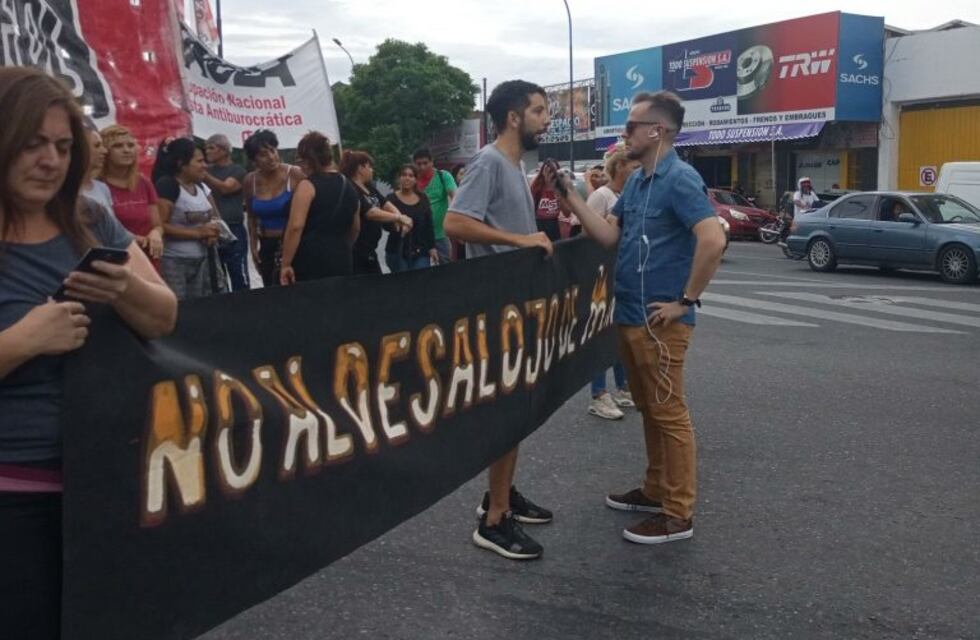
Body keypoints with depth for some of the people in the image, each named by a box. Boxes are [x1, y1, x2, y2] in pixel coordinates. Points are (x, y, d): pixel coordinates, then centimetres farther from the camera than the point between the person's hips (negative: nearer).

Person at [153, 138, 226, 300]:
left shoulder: (201, 186, 12)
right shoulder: (167, 185, -12)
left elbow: (215, 216, 21)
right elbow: (159, 226, -20)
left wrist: (213, 232, -3)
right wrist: (198, 232, -20)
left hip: (205, 259, 8)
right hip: (176, 262, -8)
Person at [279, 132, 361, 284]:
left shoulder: (308, 186, -8)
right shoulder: (349, 186, 14)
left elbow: (295, 227, -16)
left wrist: (286, 264, -13)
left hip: (310, 261, -7)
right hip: (342, 262, 7)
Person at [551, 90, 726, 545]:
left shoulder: (680, 179, -16)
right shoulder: (635, 182, 13)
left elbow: (713, 240, -27)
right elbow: (609, 237, 11)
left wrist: (685, 300, -22)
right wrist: (572, 199, 2)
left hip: (660, 320, -9)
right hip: (630, 316, 9)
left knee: (669, 414, -1)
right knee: (648, 410, 18)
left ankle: (678, 514, 8)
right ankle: (656, 490, 32)